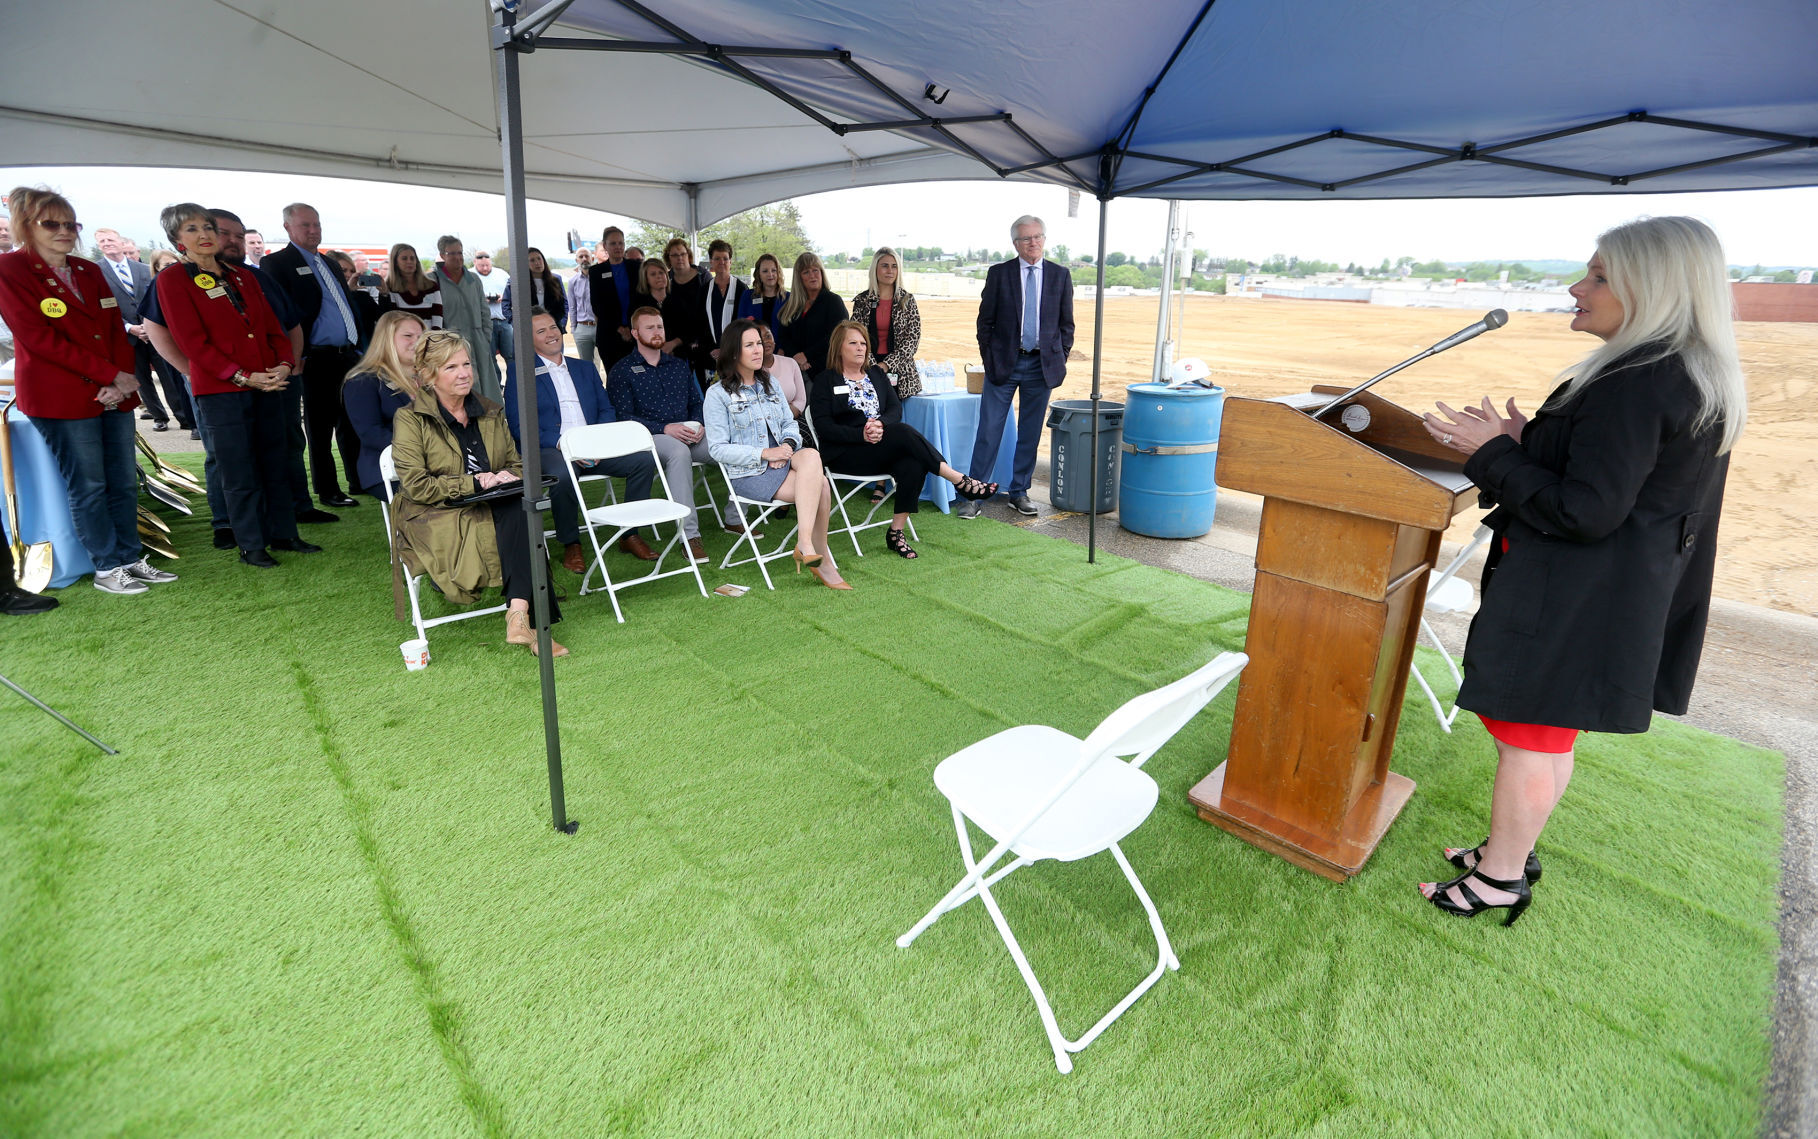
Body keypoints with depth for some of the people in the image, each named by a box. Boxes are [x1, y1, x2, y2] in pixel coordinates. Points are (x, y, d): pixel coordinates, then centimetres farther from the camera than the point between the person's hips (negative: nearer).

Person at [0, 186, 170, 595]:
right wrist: (111, 375, -16)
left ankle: (130, 558, 17)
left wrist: (123, 381, -7)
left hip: (114, 394, 6)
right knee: (88, 486, -1)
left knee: (124, 481, 8)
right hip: (61, 398, -6)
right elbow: (40, 338, -12)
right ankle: (107, 569, 6)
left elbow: (117, 330, 10)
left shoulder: (89, 270, 15)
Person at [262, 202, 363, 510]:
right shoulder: (276, 263, -3)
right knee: (320, 426, 2)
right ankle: (328, 490, 9)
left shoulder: (329, 263, 20)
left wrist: (359, 346, 15)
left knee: (352, 421, 12)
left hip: (349, 355, 7)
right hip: (318, 359, -6)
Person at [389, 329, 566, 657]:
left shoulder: (491, 412, 16)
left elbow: (515, 464, 20)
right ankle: (525, 621, -35)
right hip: (436, 519, -5)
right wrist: (474, 483, -15)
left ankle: (518, 618, -41)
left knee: (520, 510, -33)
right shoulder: (410, 420, 1)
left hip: (489, 508, 5)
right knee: (515, 516, -34)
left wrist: (508, 477, -5)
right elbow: (415, 486, -8)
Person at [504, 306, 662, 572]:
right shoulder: (518, 369, 9)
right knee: (561, 475, -38)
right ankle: (571, 545, -16)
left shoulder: (585, 368, 25)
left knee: (644, 460, -19)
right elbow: (517, 425, -2)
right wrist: (560, 443, -17)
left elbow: (606, 410, 16)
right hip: (550, 450, -4)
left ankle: (630, 534, -6)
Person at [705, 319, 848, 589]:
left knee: (811, 456, -32)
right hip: (749, 473, -5)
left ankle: (805, 544, -30)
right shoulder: (717, 394, -2)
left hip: (783, 460, 5)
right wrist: (764, 453, -17)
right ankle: (823, 559, -20)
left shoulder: (770, 384, 18)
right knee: (820, 486, -28)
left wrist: (788, 445, -8)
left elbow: (790, 423, 16)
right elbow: (718, 449, -7)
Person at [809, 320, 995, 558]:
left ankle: (896, 532, -24)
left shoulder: (876, 374, 22)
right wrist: (861, 434, -21)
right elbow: (823, 427, -6)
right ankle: (960, 481, -27)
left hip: (883, 445, 5)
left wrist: (880, 424, -15)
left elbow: (896, 408, 9)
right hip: (845, 454, -5)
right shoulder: (825, 381, 6)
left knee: (913, 464, -30)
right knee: (904, 432, -30)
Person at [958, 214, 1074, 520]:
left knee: (1030, 433, 7)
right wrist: (989, 359, -2)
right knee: (989, 431, -3)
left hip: (1042, 365, 2)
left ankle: (1019, 493, 18)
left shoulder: (1060, 276, 8)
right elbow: (985, 320, 4)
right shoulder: (998, 274, 2)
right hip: (1003, 363, -2)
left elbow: (1066, 324, 11)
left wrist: (1060, 360, 4)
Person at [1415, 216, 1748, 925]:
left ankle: (1501, 879, 19)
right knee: (1549, 734, 20)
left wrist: (1492, 455, -16)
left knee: (1526, 737, 3)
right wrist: (1527, 444, 6)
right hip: (1624, 595, 10)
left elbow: (1585, 512, -24)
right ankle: (1514, 851, 36)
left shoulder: (1633, 384, -22)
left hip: (1569, 601, -10)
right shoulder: (1697, 377, 11)